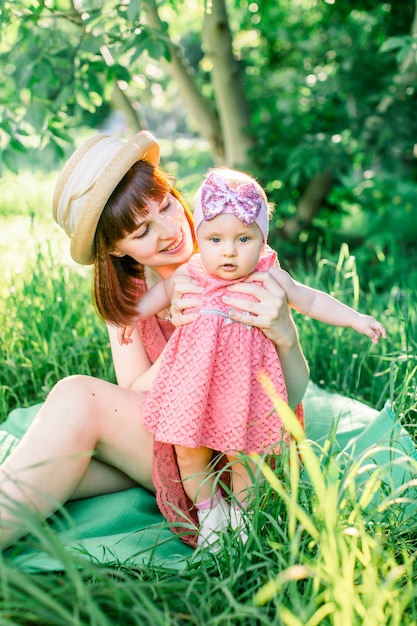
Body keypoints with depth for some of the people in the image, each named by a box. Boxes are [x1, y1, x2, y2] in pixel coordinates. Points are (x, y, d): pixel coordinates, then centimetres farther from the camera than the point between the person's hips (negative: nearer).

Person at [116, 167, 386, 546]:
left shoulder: (268, 278, -9)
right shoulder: (192, 274, -4)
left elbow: (311, 301, 2)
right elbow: (163, 291, 18)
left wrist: (355, 319, -1)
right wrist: (134, 315, 19)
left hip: (242, 382, -2)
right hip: (195, 380, 2)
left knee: (242, 455, 6)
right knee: (188, 453, 9)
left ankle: (239, 515, 33)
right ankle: (209, 513, 34)